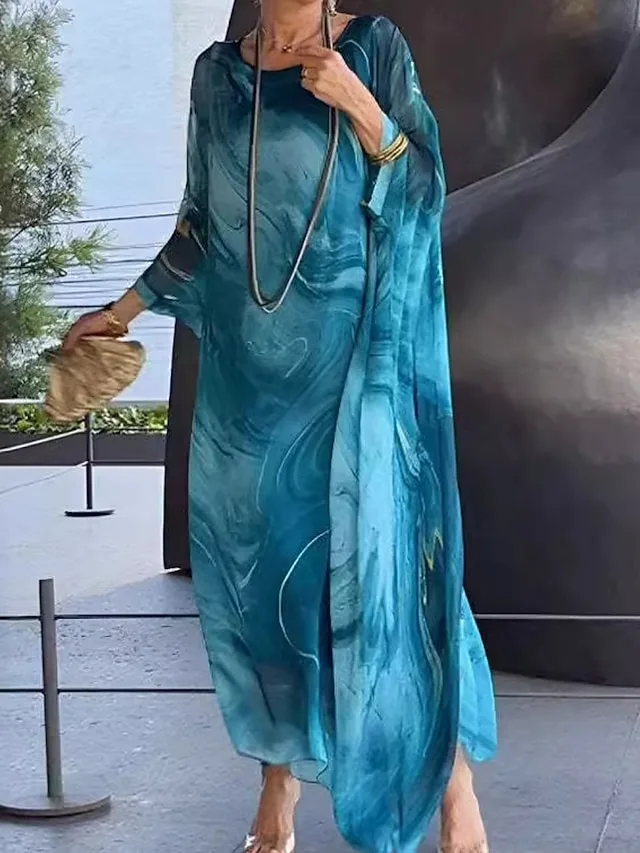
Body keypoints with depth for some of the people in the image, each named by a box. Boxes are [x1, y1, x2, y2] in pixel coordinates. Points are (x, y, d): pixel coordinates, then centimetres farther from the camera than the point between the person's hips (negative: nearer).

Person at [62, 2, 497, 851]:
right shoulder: (217, 71, 8)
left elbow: (426, 191, -4)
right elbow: (202, 225, 14)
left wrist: (357, 105, -18)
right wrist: (124, 310, 16)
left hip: (353, 356, -3)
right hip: (251, 365, 3)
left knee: (380, 556, -5)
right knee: (260, 560, 6)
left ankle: (452, 776, 7)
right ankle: (279, 779, 18)